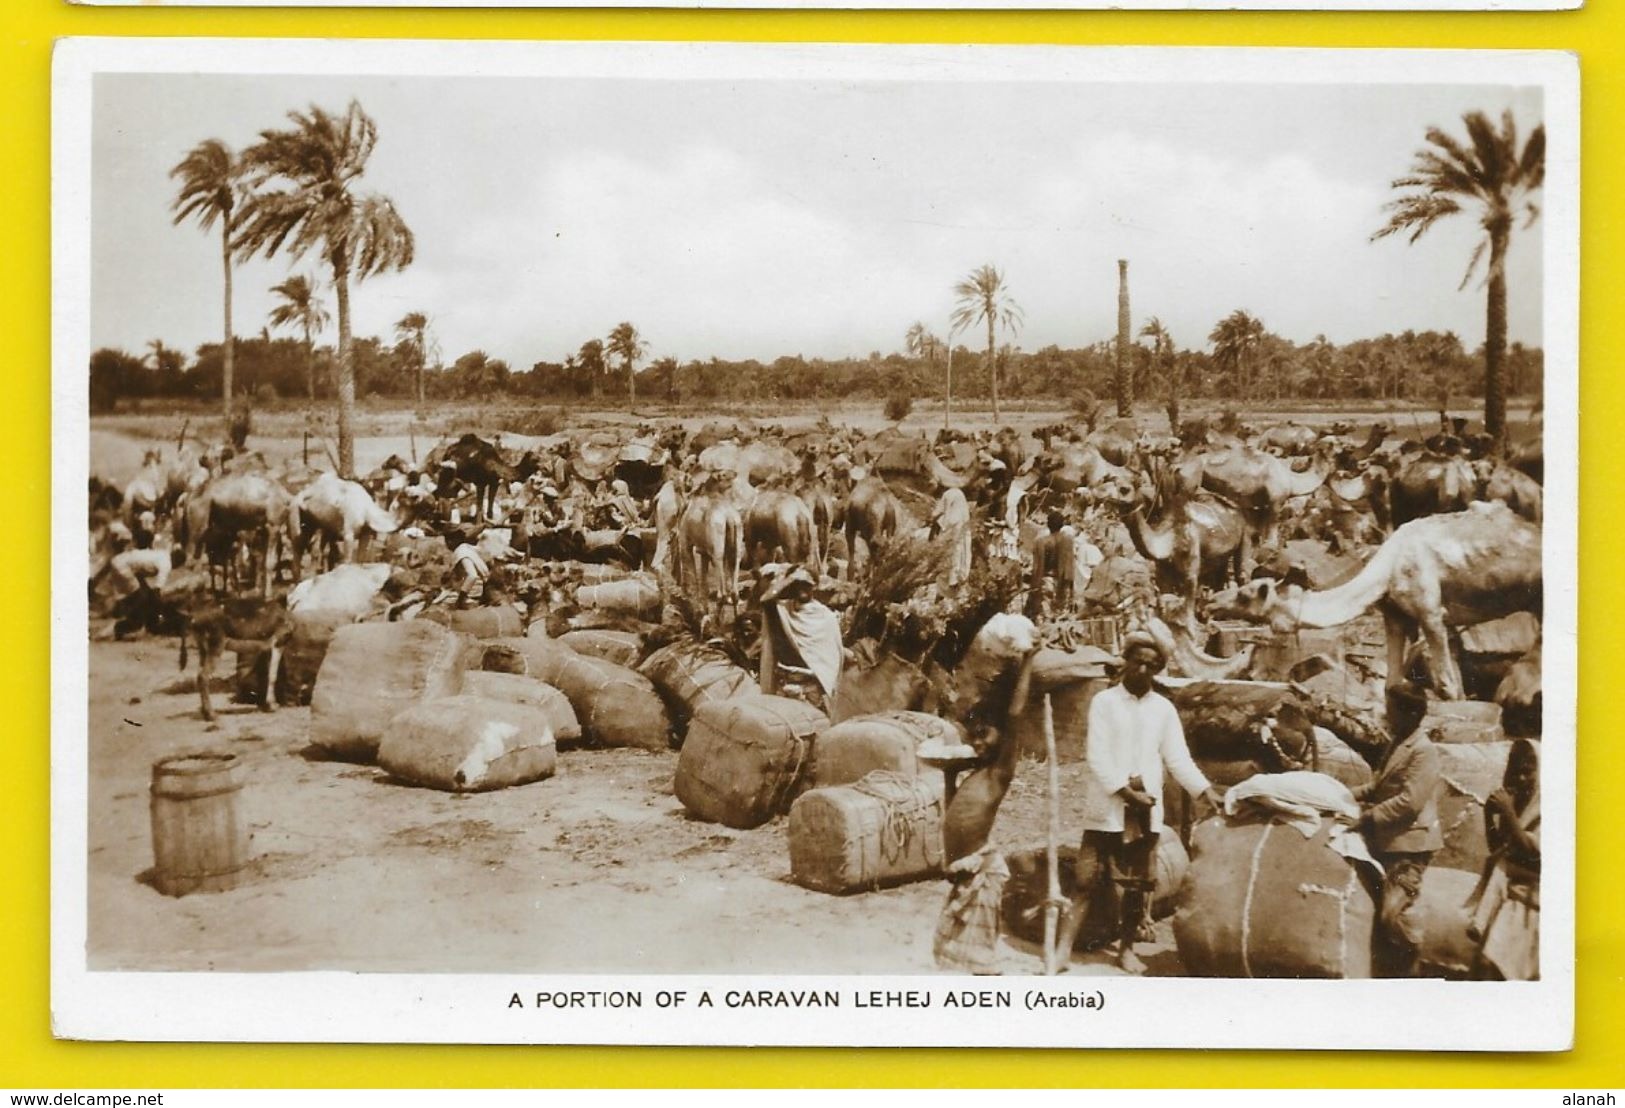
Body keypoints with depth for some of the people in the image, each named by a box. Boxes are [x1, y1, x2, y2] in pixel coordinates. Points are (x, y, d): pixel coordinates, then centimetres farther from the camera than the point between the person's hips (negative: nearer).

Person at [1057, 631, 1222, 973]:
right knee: (1090, 878, -5)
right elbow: (1097, 756, -9)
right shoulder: (1105, 701, -2)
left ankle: (1127, 948, 21)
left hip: (1147, 809, 4)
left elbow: (1178, 758, 5)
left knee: (1138, 882, 9)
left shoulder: (1163, 708, 8)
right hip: (1107, 808, -3)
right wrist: (1126, 791, -16)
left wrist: (1205, 790, -8)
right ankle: (1064, 948, -2)